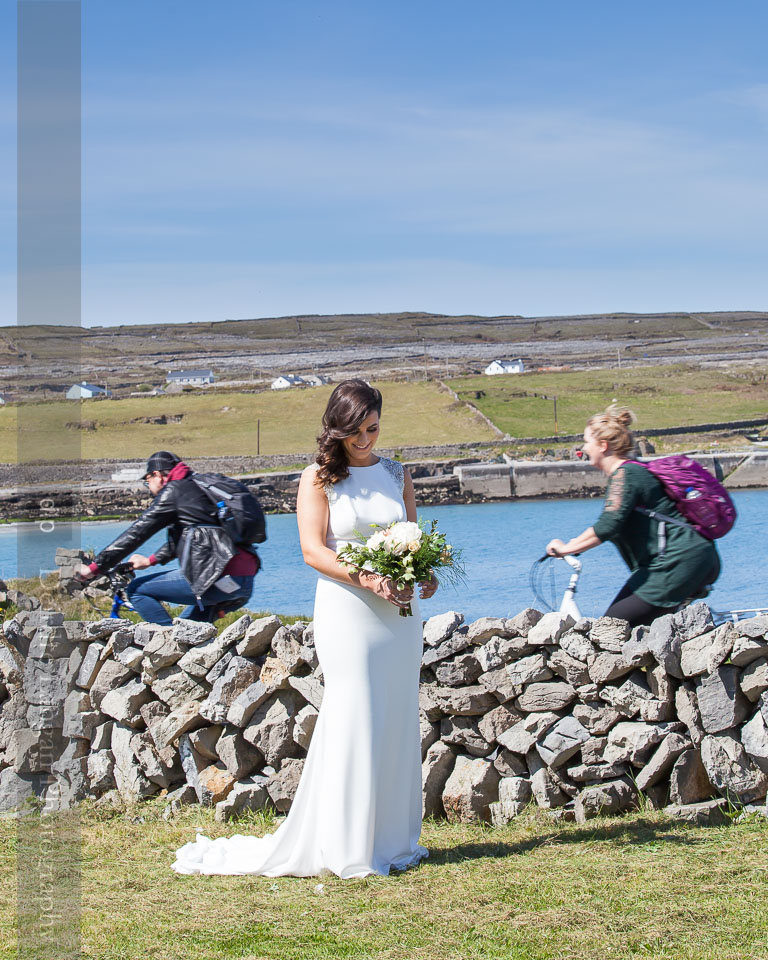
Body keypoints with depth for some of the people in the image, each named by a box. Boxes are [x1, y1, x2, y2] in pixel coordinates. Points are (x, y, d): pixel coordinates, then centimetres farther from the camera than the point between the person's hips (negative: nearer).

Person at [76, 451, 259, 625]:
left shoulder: (173, 491, 0)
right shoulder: (199, 487, 25)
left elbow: (136, 532, -3)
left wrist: (94, 568, 0)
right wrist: (151, 560, 46)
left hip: (220, 578, -9)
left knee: (136, 590, 0)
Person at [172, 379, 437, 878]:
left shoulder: (397, 474, 13)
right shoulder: (319, 478, -1)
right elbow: (314, 550, -10)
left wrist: (424, 573, -5)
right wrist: (369, 579, -22)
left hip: (400, 609, 5)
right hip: (348, 610, -5)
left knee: (397, 721, 7)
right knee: (353, 720, -6)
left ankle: (394, 839, 16)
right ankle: (351, 849, -1)